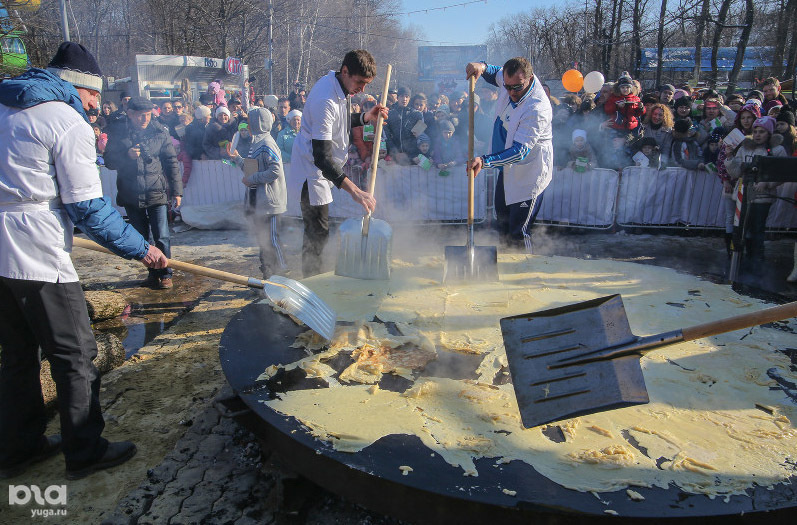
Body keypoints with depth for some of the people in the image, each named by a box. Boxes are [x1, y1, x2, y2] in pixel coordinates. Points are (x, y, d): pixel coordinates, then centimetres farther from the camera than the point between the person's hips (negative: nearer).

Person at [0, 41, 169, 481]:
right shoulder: (69, 122, -10)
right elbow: (87, 208, -14)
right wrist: (140, 249, -8)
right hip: (36, 255, -9)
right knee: (74, 354, 3)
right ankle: (86, 452, 14)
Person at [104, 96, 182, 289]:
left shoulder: (160, 134, 2)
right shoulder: (119, 135, 4)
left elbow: (172, 163, 3)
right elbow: (109, 161, 4)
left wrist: (177, 191, 0)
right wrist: (127, 156, -15)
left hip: (157, 193, -2)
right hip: (131, 195, 2)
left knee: (162, 237, -7)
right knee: (141, 238, 11)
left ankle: (165, 274, 7)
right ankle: (153, 272, 24)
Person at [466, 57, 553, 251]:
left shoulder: (537, 109, -32)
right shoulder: (513, 79, -7)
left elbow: (520, 151, -34)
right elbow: (496, 74, 18)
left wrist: (485, 161, -44)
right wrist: (483, 67, -6)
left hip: (529, 173, -9)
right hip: (508, 168, 9)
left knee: (518, 233, -8)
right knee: (503, 220, 23)